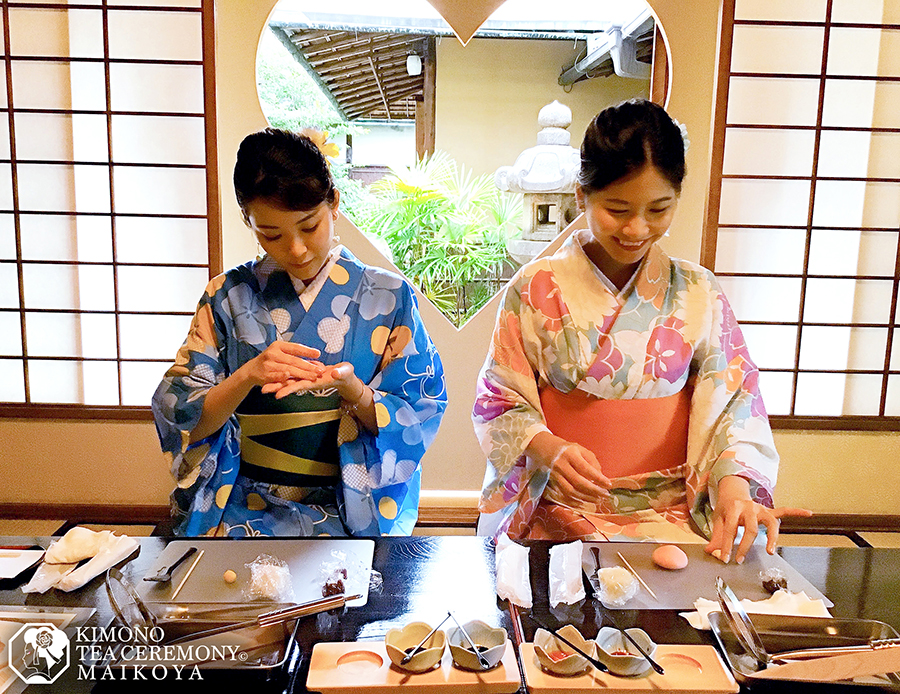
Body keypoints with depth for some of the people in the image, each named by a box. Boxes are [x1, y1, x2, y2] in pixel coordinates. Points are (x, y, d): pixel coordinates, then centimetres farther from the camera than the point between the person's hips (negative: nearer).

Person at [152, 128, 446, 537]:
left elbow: (419, 417, -1)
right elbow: (184, 421, 0)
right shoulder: (228, 297, 4)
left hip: (350, 511, 0)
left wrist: (350, 388, -20)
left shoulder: (389, 297, 1)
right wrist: (247, 376, -19)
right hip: (242, 511, 1)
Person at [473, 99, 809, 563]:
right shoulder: (536, 289, -3)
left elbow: (734, 401, 0)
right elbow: (499, 399, -1)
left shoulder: (698, 294, 1)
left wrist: (734, 482, -19)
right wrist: (547, 447, -21)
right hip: (560, 509, -1)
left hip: (671, 513, 2)